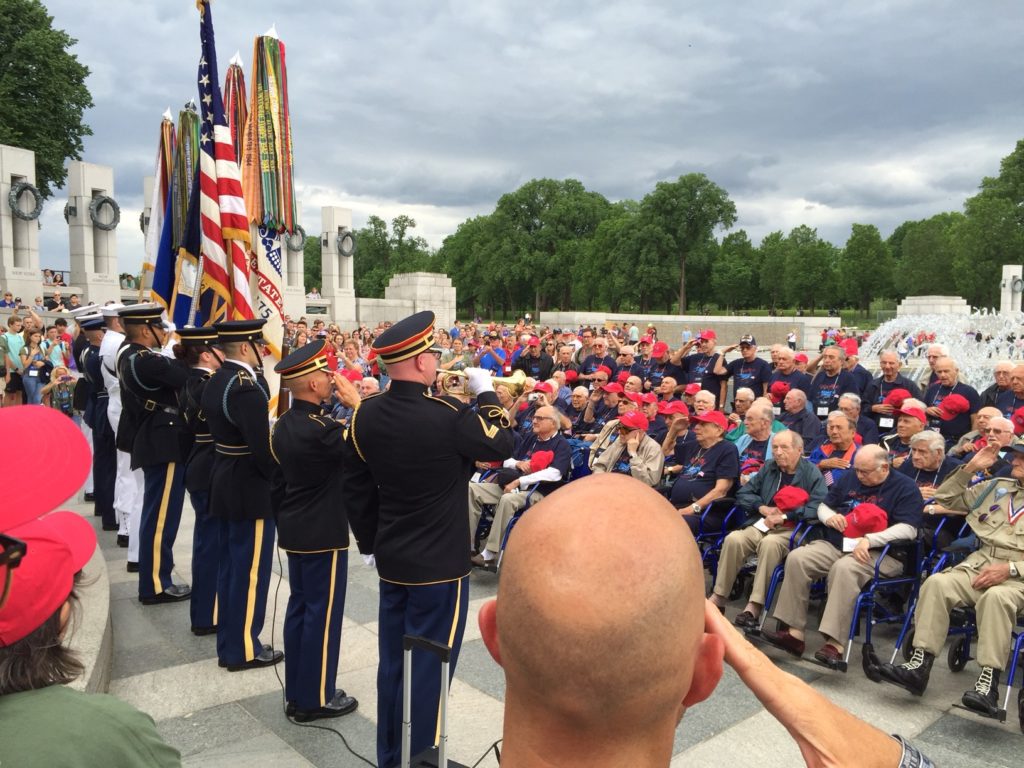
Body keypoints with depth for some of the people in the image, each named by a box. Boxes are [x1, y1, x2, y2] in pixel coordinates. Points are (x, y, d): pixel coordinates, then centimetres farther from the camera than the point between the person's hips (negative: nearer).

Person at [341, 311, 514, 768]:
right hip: (440, 563, -6)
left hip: (391, 560, 7)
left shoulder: (365, 414, -3)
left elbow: (356, 487, 7)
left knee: (393, 661, 18)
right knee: (428, 667, 7)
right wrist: (486, 394, 5)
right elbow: (502, 445, -7)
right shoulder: (447, 414, -23)